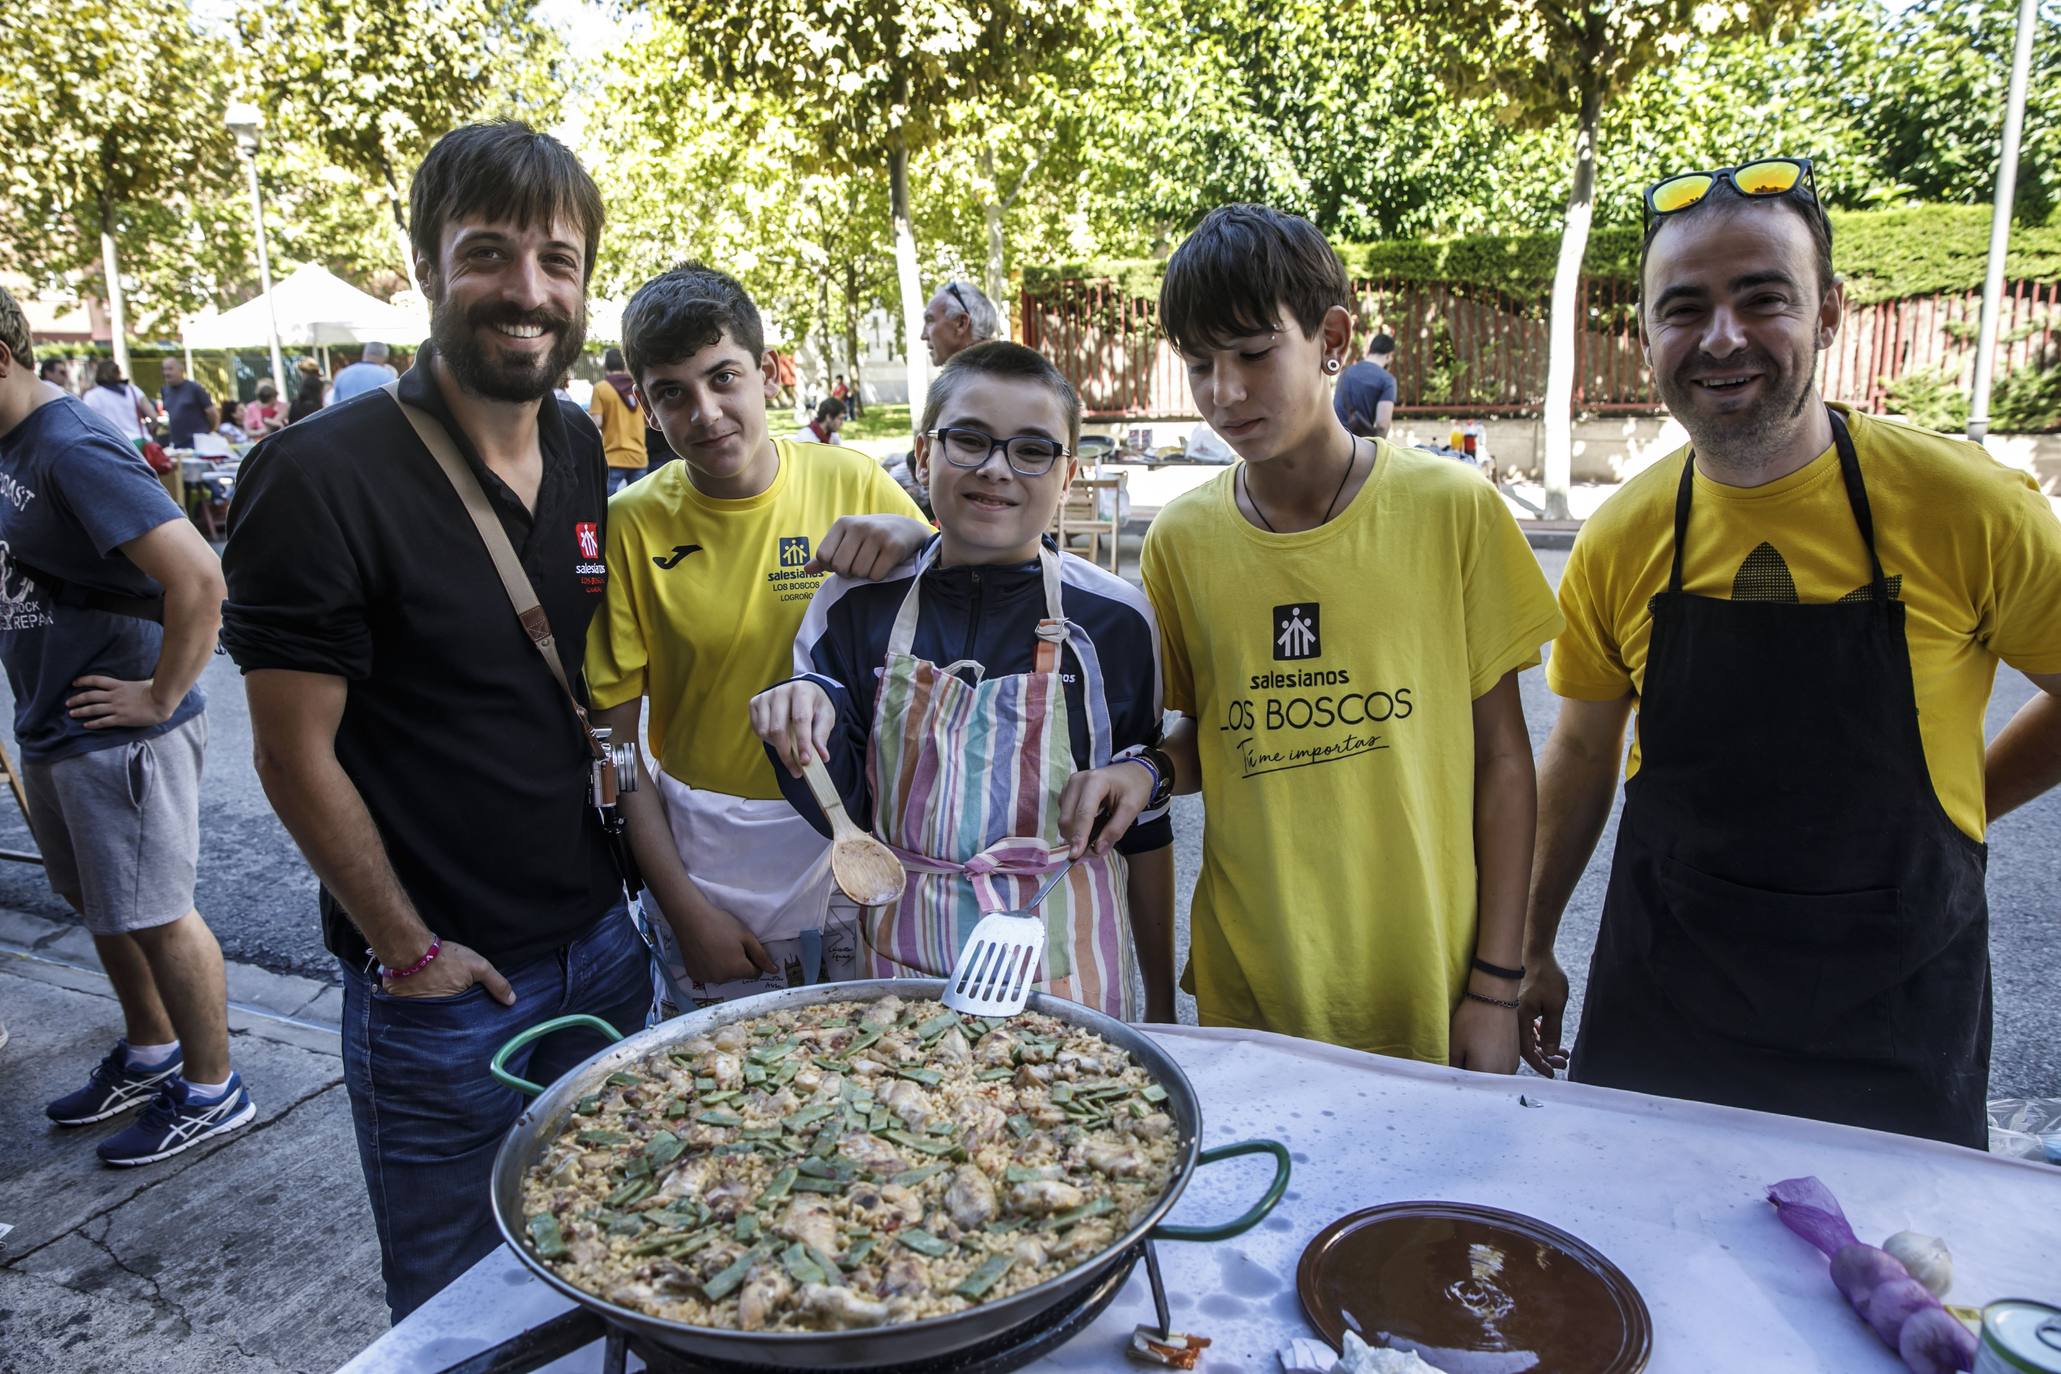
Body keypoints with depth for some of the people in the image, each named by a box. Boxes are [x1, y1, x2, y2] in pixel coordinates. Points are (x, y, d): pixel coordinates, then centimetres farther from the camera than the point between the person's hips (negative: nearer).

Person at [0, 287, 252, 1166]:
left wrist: (160, 697, -22)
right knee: (98, 905, 21)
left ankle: (211, 1093, 20)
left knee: (154, 917, 3)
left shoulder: (72, 451, -21)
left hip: (115, 736, -9)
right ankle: (150, 1056, 40)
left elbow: (198, 577, -32)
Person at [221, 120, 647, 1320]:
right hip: (438, 992, -5)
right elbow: (295, 754, -15)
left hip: (599, 945, 6)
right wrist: (408, 951, -10)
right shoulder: (319, 477, -19)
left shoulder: (582, 453, 2)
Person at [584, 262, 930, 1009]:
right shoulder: (631, 523, -8)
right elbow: (617, 742, -5)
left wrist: (919, 540, -23)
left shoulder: (854, 484, -6)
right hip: (707, 870, -1)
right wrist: (684, 907, -8)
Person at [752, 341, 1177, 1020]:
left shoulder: (1113, 620, -8)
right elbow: (844, 811, -1)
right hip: (904, 964, 1)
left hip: (1068, 967, -1)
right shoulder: (857, 606, -5)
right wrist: (808, 723, -22)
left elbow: (1144, 828, 1)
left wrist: (1161, 1006, 6)